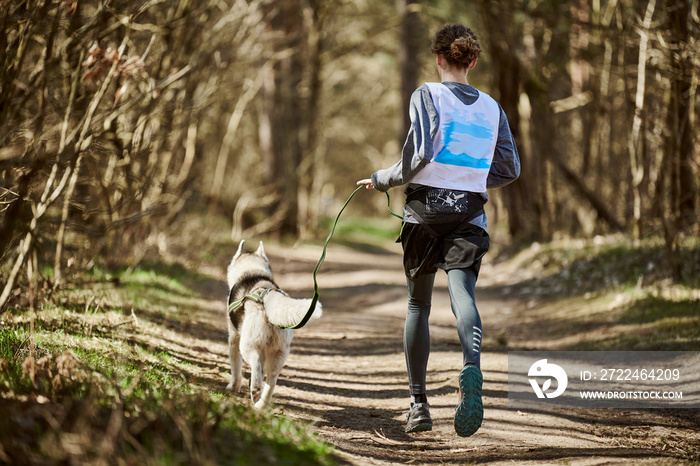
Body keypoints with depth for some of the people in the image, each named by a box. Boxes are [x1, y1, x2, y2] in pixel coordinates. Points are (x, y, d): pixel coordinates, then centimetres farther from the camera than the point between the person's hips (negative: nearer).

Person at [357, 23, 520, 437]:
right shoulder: (491, 108, 11)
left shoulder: (428, 95, -2)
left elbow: (418, 156, -14)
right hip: (470, 215, 2)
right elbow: (510, 170, 11)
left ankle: (419, 404, 15)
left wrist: (382, 181, 1)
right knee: (463, 295, -13)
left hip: (426, 211, -2)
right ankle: (472, 371, -44)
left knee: (418, 305, 11)